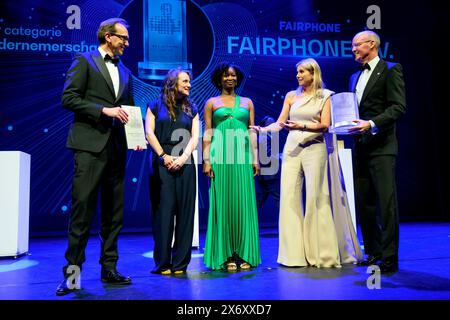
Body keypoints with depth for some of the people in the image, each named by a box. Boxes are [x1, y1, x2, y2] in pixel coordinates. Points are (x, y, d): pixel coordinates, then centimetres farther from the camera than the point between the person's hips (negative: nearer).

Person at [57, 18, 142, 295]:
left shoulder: (125, 71, 20)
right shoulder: (84, 61, 4)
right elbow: (68, 98, -6)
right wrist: (103, 110, -15)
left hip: (117, 147, 6)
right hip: (90, 145, -6)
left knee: (114, 212, 7)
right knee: (83, 208, -6)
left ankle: (109, 268, 16)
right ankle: (72, 270, 3)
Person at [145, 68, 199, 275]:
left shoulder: (191, 109, 16)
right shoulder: (156, 106, 10)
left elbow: (194, 137, 6)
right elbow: (149, 132, 0)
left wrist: (183, 157, -9)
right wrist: (163, 156, -10)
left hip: (185, 164, 3)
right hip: (162, 164, -2)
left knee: (185, 211, 0)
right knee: (163, 211, -4)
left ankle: (180, 262, 7)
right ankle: (163, 263, 3)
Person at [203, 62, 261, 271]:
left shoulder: (247, 103, 15)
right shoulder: (211, 103, 10)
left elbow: (252, 133, 12)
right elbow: (207, 134, 4)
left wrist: (255, 159, 4)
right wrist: (206, 161, -5)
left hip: (242, 157, 2)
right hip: (220, 158, -2)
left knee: (244, 203, 0)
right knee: (223, 204, -1)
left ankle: (244, 255, 8)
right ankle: (225, 256, 6)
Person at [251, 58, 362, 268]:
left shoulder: (324, 96, 7)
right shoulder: (291, 96, 15)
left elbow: (325, 125, -4)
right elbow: (280, 123, 9)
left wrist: (301, 126, -19)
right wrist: (263, 129, -9)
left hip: (314, 148, -3)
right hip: (291, 148, 3)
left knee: (316, 199, -6)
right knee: (290, 198, -3)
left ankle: (322, 253, 4)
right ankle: (294, 254, 4)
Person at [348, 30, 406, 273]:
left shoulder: (391, 70, 0)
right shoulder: (355, 77, 21)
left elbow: (398, 106, -10)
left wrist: (372, 124, -21)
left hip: (381, 146, -7)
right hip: (360, 147, 7)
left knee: (386, 201, -6)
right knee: (363, 203, 8)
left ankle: (389, 258, 2)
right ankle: (373, 253, 19)